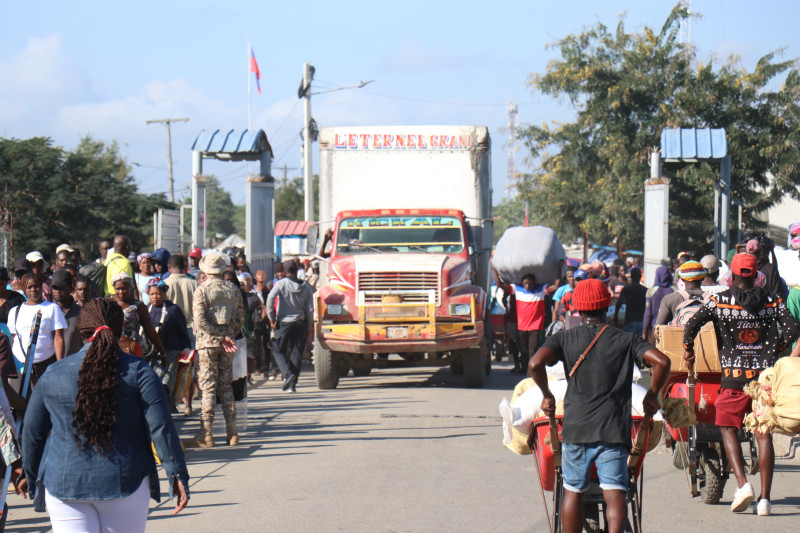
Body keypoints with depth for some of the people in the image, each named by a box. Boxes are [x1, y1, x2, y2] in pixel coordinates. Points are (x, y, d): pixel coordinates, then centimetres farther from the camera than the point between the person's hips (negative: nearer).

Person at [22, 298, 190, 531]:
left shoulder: (53, 375, 3)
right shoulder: (138, 372, -3)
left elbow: (32, 433, 11)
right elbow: (161, 428, -7)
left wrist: (32, 478, 24)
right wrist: (177, 474, -2)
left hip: (64, 485, 1)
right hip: (125, 483, 0)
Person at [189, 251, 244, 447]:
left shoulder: (201, 291, -8)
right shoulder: (233, 291, 6)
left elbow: (200, 320, -16)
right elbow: (240, 319, 7)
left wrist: (221, 337, -12)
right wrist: (228, 336, 9)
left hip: (207, 342, -4)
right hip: (227, 344, 4)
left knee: (207, 386, -3)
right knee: (226, 386, 11)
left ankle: (206, 434, -6)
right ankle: (232, 432, 10)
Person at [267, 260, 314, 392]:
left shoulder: (281, 284, -6)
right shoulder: (306, 287, 4)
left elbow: (270, 299, -18)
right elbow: (310, 309, 3)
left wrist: (271, 318, -10)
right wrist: (308, 327, 12)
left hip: (284, 322, -3)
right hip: (300, 322, 3)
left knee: (278, 350, 8)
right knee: (297, 353, 7)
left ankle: (287, 373, -18)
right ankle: (293, 385, 4)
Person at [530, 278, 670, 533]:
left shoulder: (565, 339, 5)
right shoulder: (627, 340, 6)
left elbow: (536, 363, -10)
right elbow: (662, 362, -6)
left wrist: (547, 395, 6)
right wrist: (652, 396, 9)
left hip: (576, 426, 1)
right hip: (614, 428, -1)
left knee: (573, 492, 13)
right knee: (615, 492, -6)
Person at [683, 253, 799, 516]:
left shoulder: (719, 300, -1)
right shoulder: (772, 301, 6)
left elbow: (692, 323, -10)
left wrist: (688, 349, 7)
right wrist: (773, 350, 14)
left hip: (734, 376, -2)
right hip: (765, 376, 2)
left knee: (728, 429, 9)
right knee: (764, 435, 4)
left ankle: (743, 484, -11)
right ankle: (764, 498, -1)